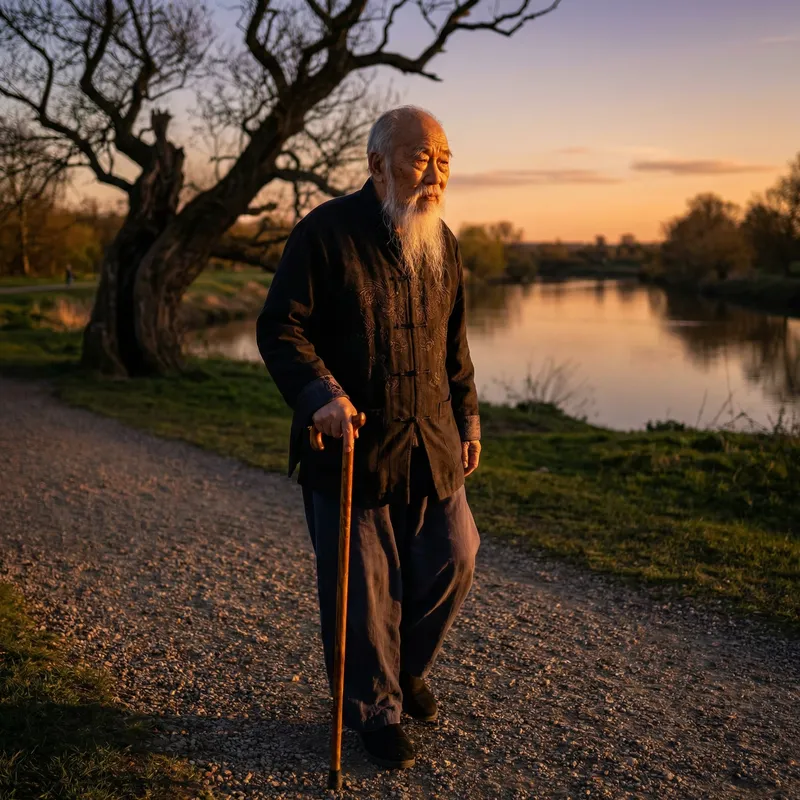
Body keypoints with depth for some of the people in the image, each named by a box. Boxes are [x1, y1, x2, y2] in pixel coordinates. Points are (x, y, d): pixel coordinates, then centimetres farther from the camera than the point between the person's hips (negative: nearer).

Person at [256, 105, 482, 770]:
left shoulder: (442, 242, 10)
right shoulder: (326, 232, -10)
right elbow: (279, 329, -11)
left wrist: (467, 418, 18)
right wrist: (319, 393, -26)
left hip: (431, 443, 6)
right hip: (349, 445, -5)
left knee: (452, 562, 10)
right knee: (362, 587, 4)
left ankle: (407, 669, 38)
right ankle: (376, 712, 25)